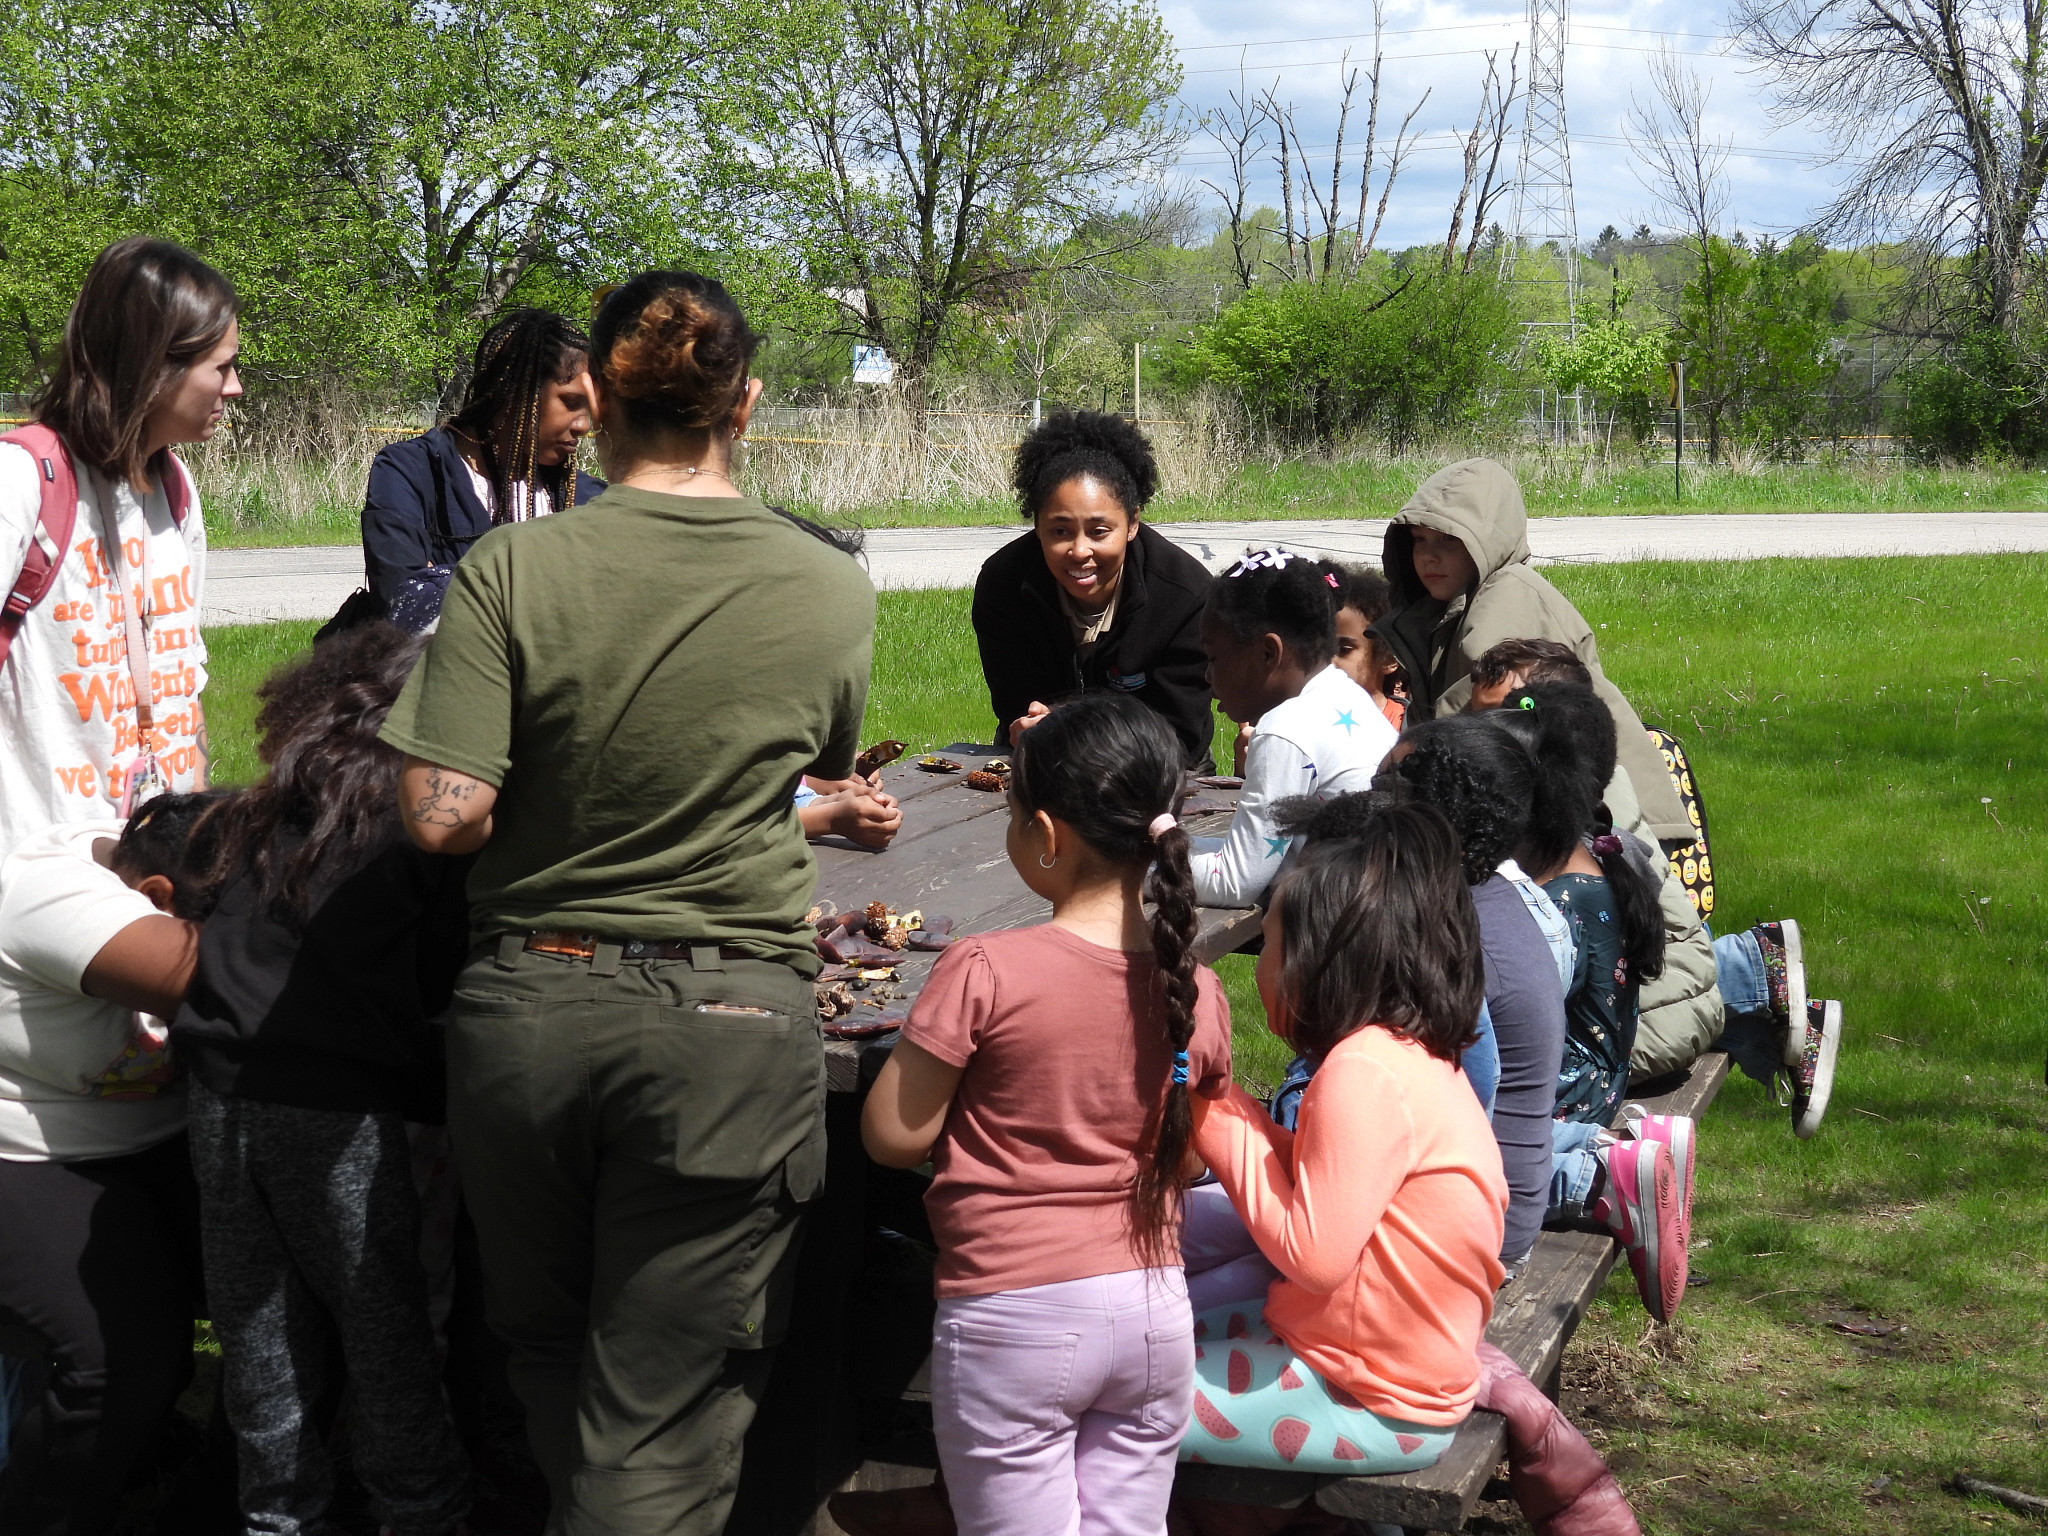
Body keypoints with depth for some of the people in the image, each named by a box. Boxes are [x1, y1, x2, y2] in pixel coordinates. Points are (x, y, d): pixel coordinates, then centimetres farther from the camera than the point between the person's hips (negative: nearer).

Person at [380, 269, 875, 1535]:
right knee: (664, 1419, 6)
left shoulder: (512, 570, -11)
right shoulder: (835, 593, -5)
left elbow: (443, 816, -15)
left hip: (530, 996, 1)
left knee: (548, 1350, 25)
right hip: (730, 1022, -1)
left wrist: (559, 786, 5)